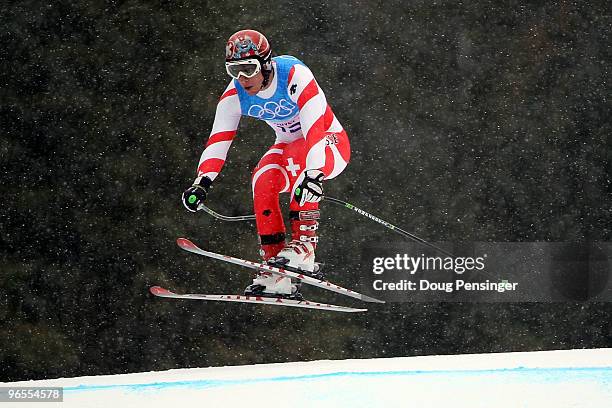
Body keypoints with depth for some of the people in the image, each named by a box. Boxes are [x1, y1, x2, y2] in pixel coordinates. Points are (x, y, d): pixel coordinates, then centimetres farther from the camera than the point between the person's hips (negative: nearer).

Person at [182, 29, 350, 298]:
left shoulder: (295, 75, -30)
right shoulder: (235, 95, -13)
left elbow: (315, 129, -39)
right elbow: (218, 139, -15)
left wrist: (314, 174, -52)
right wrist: (202, 183, -30)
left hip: (331, 143, -5)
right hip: (288, 146, 5)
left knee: (296, 153, -37)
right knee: (263, 181, -24)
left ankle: (304, 245, -39)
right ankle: (276, 276, -21)